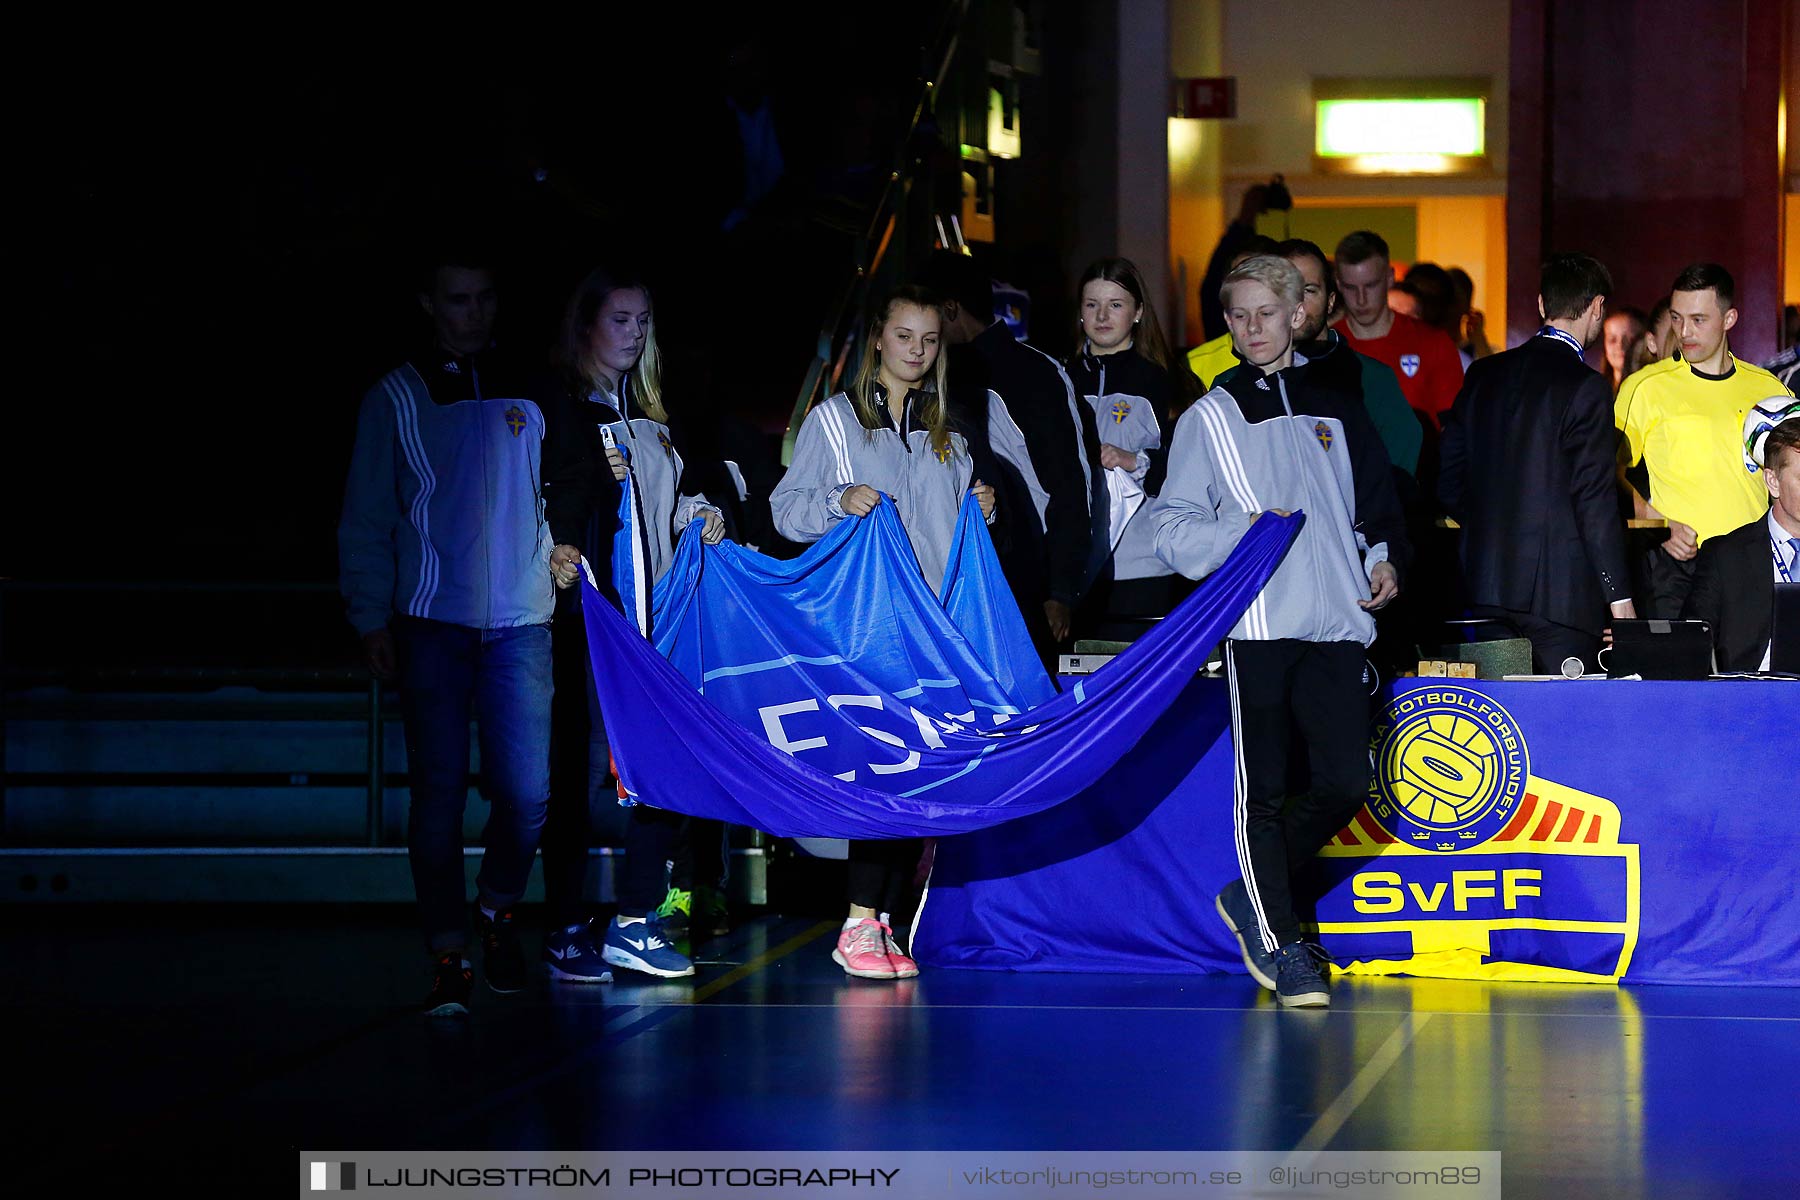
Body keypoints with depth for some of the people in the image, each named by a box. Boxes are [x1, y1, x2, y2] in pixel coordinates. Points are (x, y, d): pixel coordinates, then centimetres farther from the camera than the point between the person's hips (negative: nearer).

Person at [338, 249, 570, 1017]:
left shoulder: (526, 394, 12)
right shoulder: (396, 399, 6)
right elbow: (365, 522, 4)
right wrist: (373, 621, -2)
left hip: (521, 621, 1)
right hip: (433, 622, -1)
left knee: (527, 792, -5)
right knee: (439, 793, -2)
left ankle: (497, 910, 22)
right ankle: (448, 957, 4)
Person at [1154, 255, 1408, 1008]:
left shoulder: (1335, 412, 18)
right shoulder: (1211, 417, 8)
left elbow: (1377, 506, 27)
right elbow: (1173, 530, 4)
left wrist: (1384, 558, 8)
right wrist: (1243, 531, -13)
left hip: (1335, 625, 3)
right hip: (1256, 625, -3)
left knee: (1345, 784, -5)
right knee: (1263, 790, -4)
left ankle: (1253, 896, 16)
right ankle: (1281, 945, 4)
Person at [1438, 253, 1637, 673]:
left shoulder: (1484, 375, 10)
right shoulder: (1584, 387, -9)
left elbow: (1449, 484, 13)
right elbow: (1594, 501, -11)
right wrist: (1619, 598, -8)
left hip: (1486, 585, 6)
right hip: (1561, 591, -6)